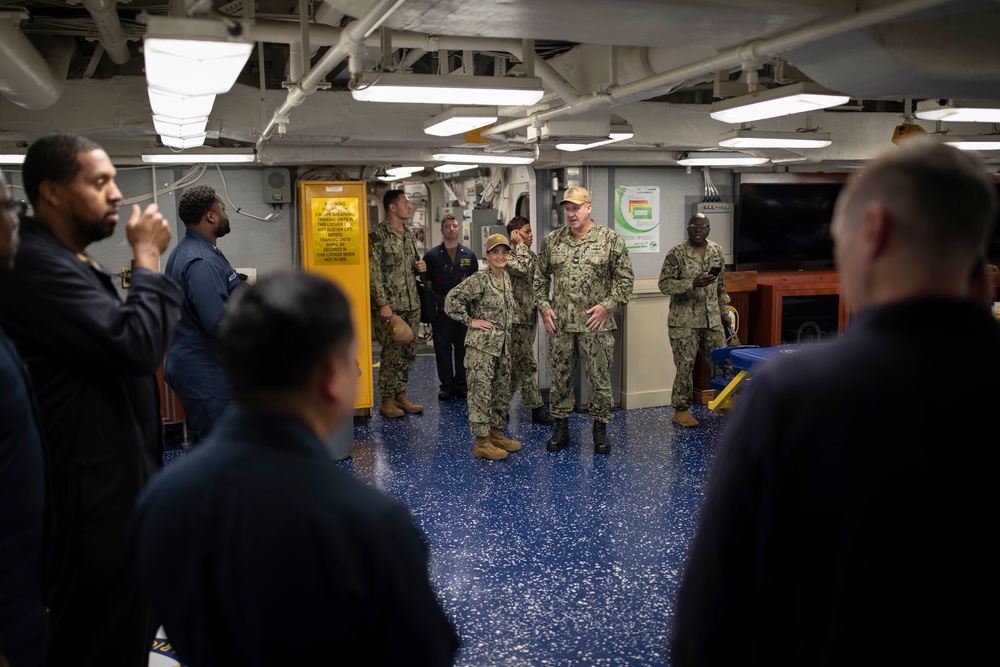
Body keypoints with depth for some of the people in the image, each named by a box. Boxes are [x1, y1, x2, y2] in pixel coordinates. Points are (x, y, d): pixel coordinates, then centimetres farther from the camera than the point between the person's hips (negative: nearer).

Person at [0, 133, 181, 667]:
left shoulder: (64, 261, 14)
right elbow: (136, 346, -28)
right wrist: (147, 258, -17)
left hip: (117, 475, 11)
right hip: (96, 490, -11)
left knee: (129, 624, 23)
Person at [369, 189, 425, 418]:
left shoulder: (409, 234, 13)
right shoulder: (378, 235, -11)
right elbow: (374, 272, -15)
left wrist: (419, 266, 3)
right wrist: (383, 304, -19)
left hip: (411, 304, 8)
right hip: (390, 306, -7)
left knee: (408, 352, 11)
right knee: (391, 353, -3)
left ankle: (401, 395, 23)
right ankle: (387, 401, 9)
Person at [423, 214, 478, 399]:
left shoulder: (469, 255, 10)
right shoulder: (431, 255, 4)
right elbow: (427, 285, 4)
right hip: (441, 309, -1)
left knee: (462, 348, 5)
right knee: (442, 348, 3)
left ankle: (461, 385, 16)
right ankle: (446, 385, 13)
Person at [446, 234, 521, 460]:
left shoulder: (506, 277, 11)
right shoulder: (480, 280, -13)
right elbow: (451, 300, -17)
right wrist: (470, 321, -14)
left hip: (503, 345, 8)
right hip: (482, 345, -8)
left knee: (502, 391, 15)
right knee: (481, 392, -3)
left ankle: (496, 433, 29)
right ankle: (481, 443, 3)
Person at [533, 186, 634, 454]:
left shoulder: (610, 239, -2)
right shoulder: (552, 241, 7)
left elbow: (625, 278, -1)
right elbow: (540, 278, 14)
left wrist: (607, 305, -10)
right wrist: (544, 306, 3)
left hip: (595, 324, -3)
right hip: (559, 324, 3)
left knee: (599, 378, 4)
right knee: (560, 377, 10)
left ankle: (600, 429, 19)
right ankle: (561, 427, 23)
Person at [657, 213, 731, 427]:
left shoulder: (717, 251, 10)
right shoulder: (677, 253, -7)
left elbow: (721, 286, 19)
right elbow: (664, 284, -12)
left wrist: (724, 311, 18)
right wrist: (693, 283, -22)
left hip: (712, 320, 5)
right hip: (684, 321, -5)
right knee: (685, 366, -1)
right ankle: (681, 410, 13)